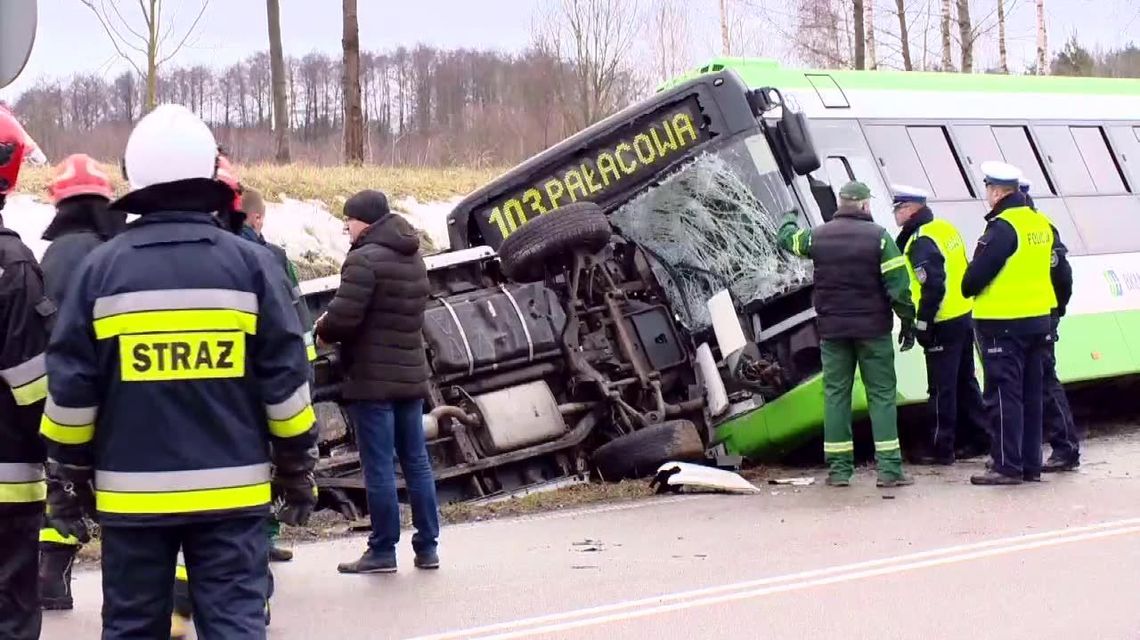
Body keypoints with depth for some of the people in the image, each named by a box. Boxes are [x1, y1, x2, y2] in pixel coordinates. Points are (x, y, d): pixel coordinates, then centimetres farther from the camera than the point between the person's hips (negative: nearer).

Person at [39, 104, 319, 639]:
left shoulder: (102, 267, -2)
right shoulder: (250, 263, -2)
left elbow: (71, 386, 0)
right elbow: (285, 379, -1)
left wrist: (67, 479, 10)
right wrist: (298, 469, 9)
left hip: (132, 493, 1)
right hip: (231, 490, 0)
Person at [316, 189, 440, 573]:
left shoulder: (365, 259, -14)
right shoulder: (412, 258, 15)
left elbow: (343, 318, -22)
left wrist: (322, 331, 1)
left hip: (373, 379, -8)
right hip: (411, 373, 8)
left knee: (379, 467, -3)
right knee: (416, 462, 11)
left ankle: (383, 551, 2)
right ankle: (427, 547, 15)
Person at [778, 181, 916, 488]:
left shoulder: (818, 236, 3)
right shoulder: (878, 237, -8)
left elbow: (787, 239, 25)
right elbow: (898, 285, -11)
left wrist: (788, 219, 47)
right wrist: (908, 323, -1)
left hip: (832, 329, 3)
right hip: (873, 329, -3)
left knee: (836, 394, 8)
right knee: (881, 395, 0)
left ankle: (838, 469, 6)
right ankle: (889, 469, -5)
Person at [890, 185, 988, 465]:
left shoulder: (921, 242, -19)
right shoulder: (945, 228, 9)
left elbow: (932, 286, -24)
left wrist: (922, 324, -19)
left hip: (943, 325, -9)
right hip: (964, 316, 9)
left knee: (941, 388, -3)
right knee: (964, 381, 19)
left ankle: (940, 448, 2)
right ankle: (977, 435, 26)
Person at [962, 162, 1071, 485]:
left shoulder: (1002, 228, -16)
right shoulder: (1043, 225, 10)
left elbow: (977, 274, -19)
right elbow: (1062, 274, 12)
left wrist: (968, 290, 2)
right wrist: (1054, 306, 23)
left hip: (1003, 324, -8)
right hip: (1037, 321, 8)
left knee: (1004, 395, -4)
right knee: (1030, 394, 13)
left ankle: (1007, 467, -5)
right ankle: (1030, 464, 17)